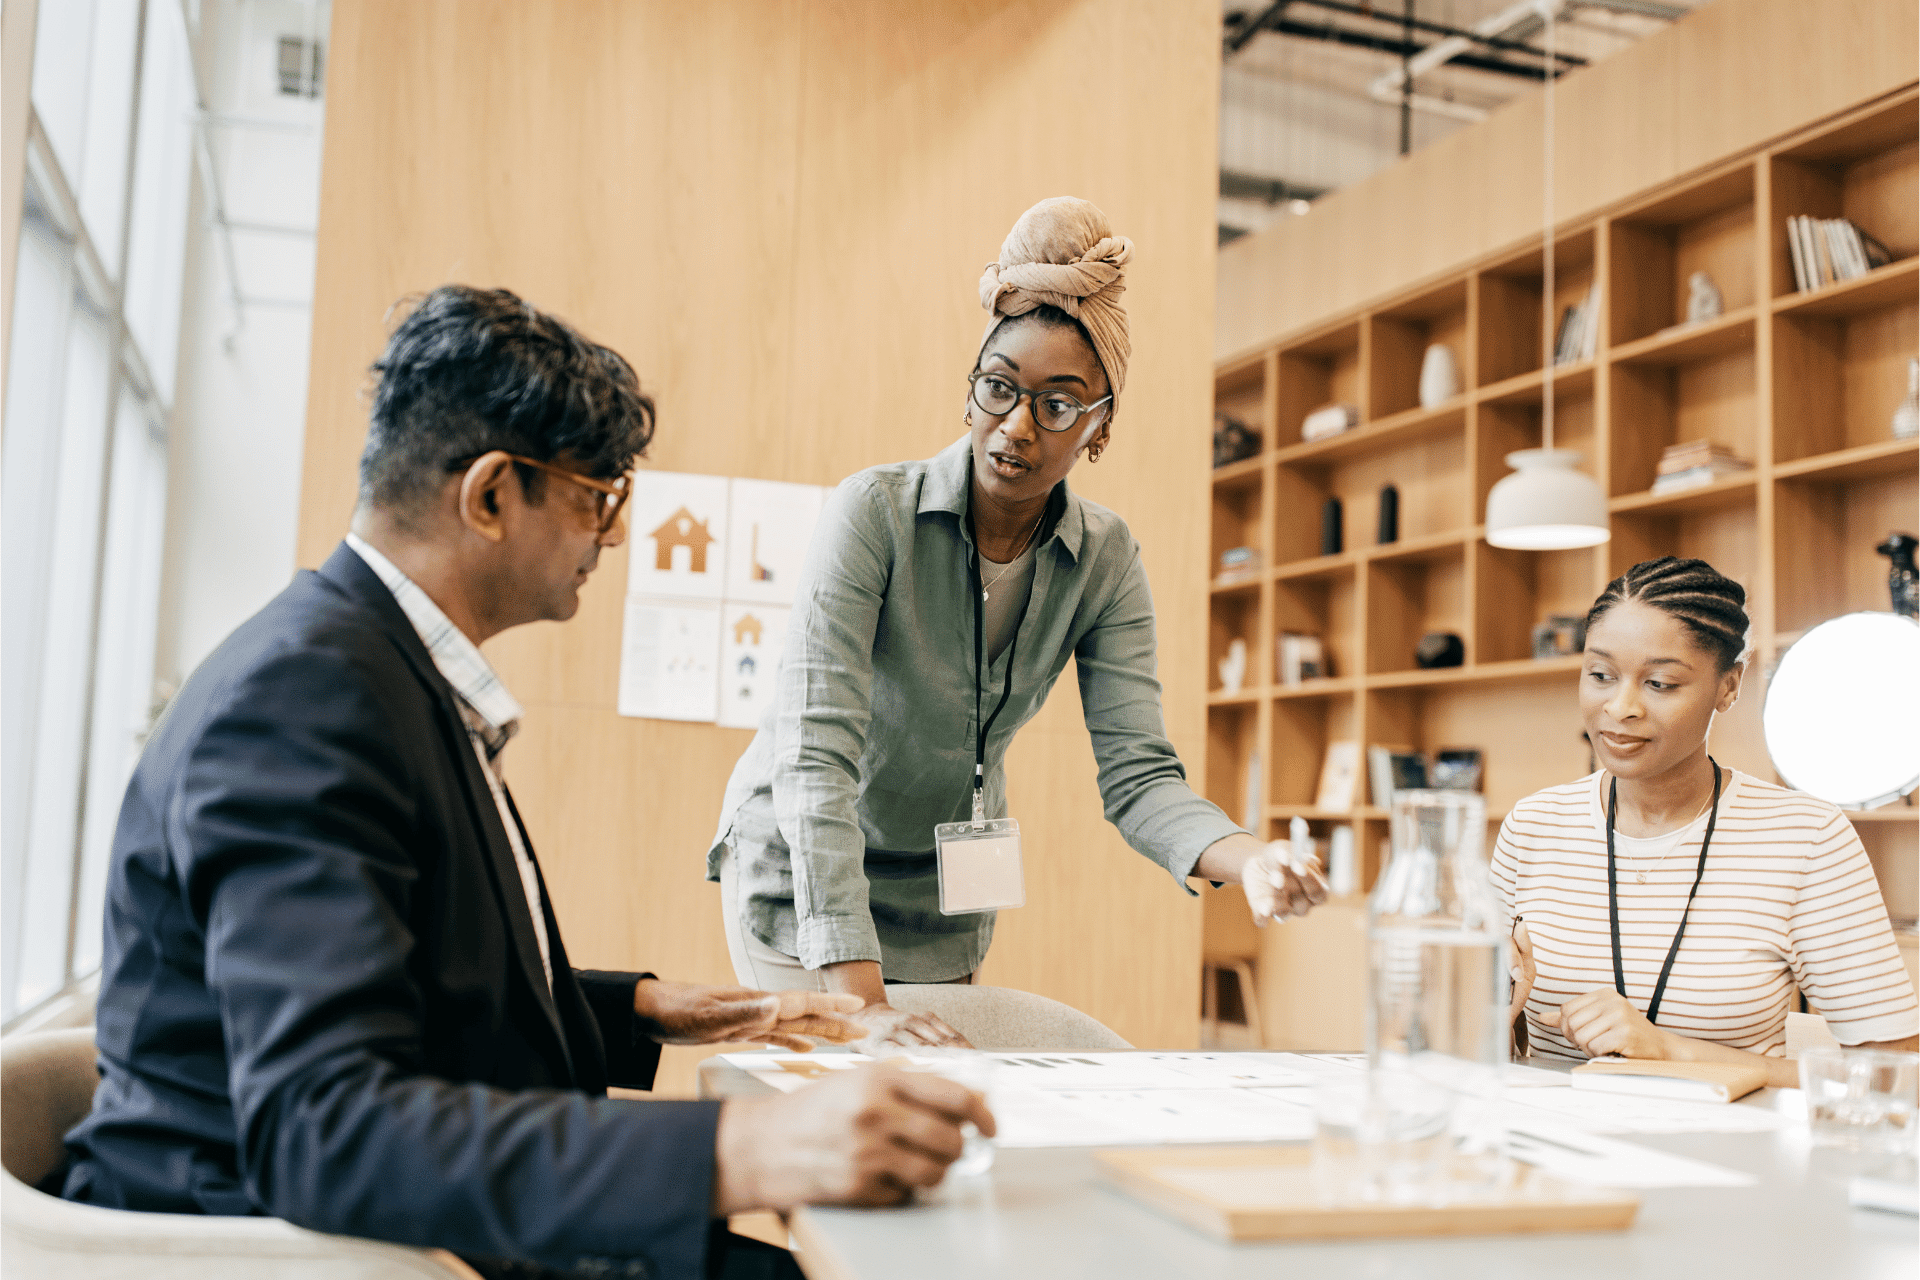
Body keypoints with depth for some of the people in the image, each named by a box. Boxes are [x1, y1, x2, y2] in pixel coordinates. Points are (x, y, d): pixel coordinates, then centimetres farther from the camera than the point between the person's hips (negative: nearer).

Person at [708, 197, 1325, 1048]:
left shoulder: (1104, 562, -11)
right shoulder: (874, 514, -25)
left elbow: (1137, 772, -15)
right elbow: (817, 757, -33)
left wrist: (1250, 861, -37)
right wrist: (862, 1001, -40)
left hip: (946, 890, 4)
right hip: (805, 873, -4)